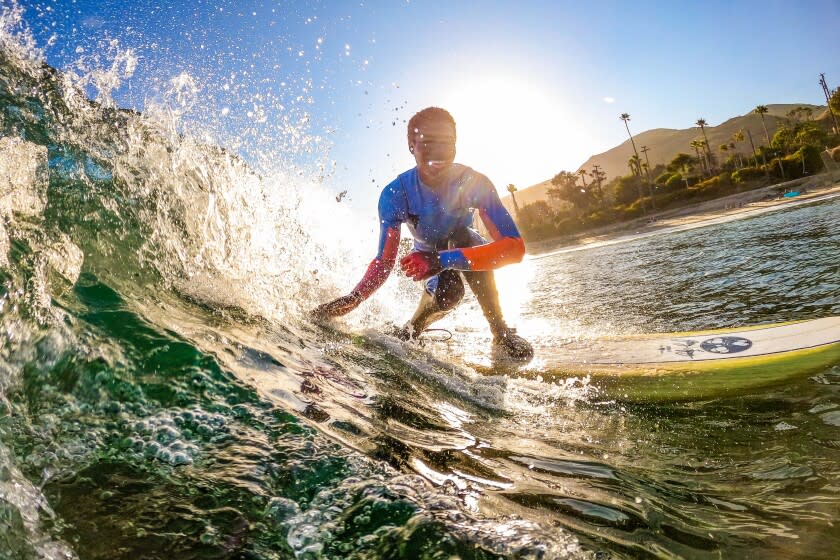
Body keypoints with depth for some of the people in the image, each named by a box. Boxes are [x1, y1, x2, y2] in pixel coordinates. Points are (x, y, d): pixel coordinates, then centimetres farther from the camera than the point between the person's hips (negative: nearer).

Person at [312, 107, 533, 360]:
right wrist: (354, 298, -40)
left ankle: (501, 332, -24)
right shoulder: (395, 194, -27)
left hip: (467, 245, 0)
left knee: (463, 235, -36)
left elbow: (515, 247, -40)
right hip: (427, 256, 0)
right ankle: (410, 331, 0)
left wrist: (441, 259, -52)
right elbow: (385, 261, -21)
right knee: (447, 292, -33)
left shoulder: (474, 182, -31)